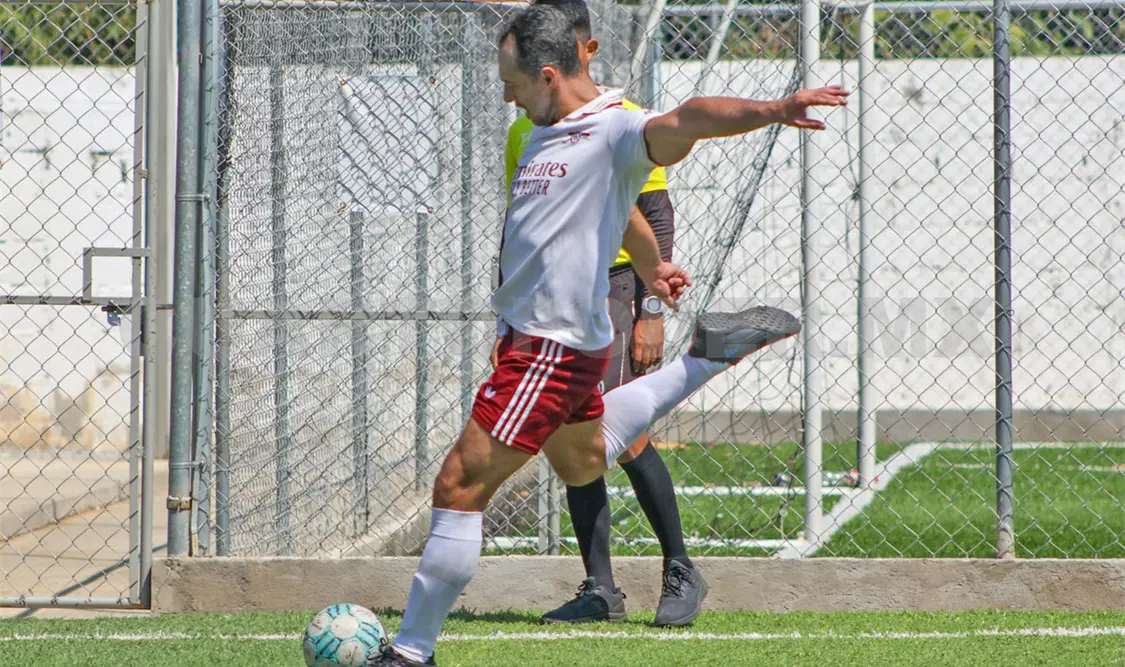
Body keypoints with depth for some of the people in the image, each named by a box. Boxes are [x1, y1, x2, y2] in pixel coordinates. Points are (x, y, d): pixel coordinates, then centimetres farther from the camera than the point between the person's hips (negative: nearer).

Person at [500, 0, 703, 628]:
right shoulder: (525, 131, 13)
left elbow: (658, 220, -5)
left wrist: (652, 312, -12)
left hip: (611, 288, -6)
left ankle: (681, 571, -1)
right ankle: (601, 591, 7)